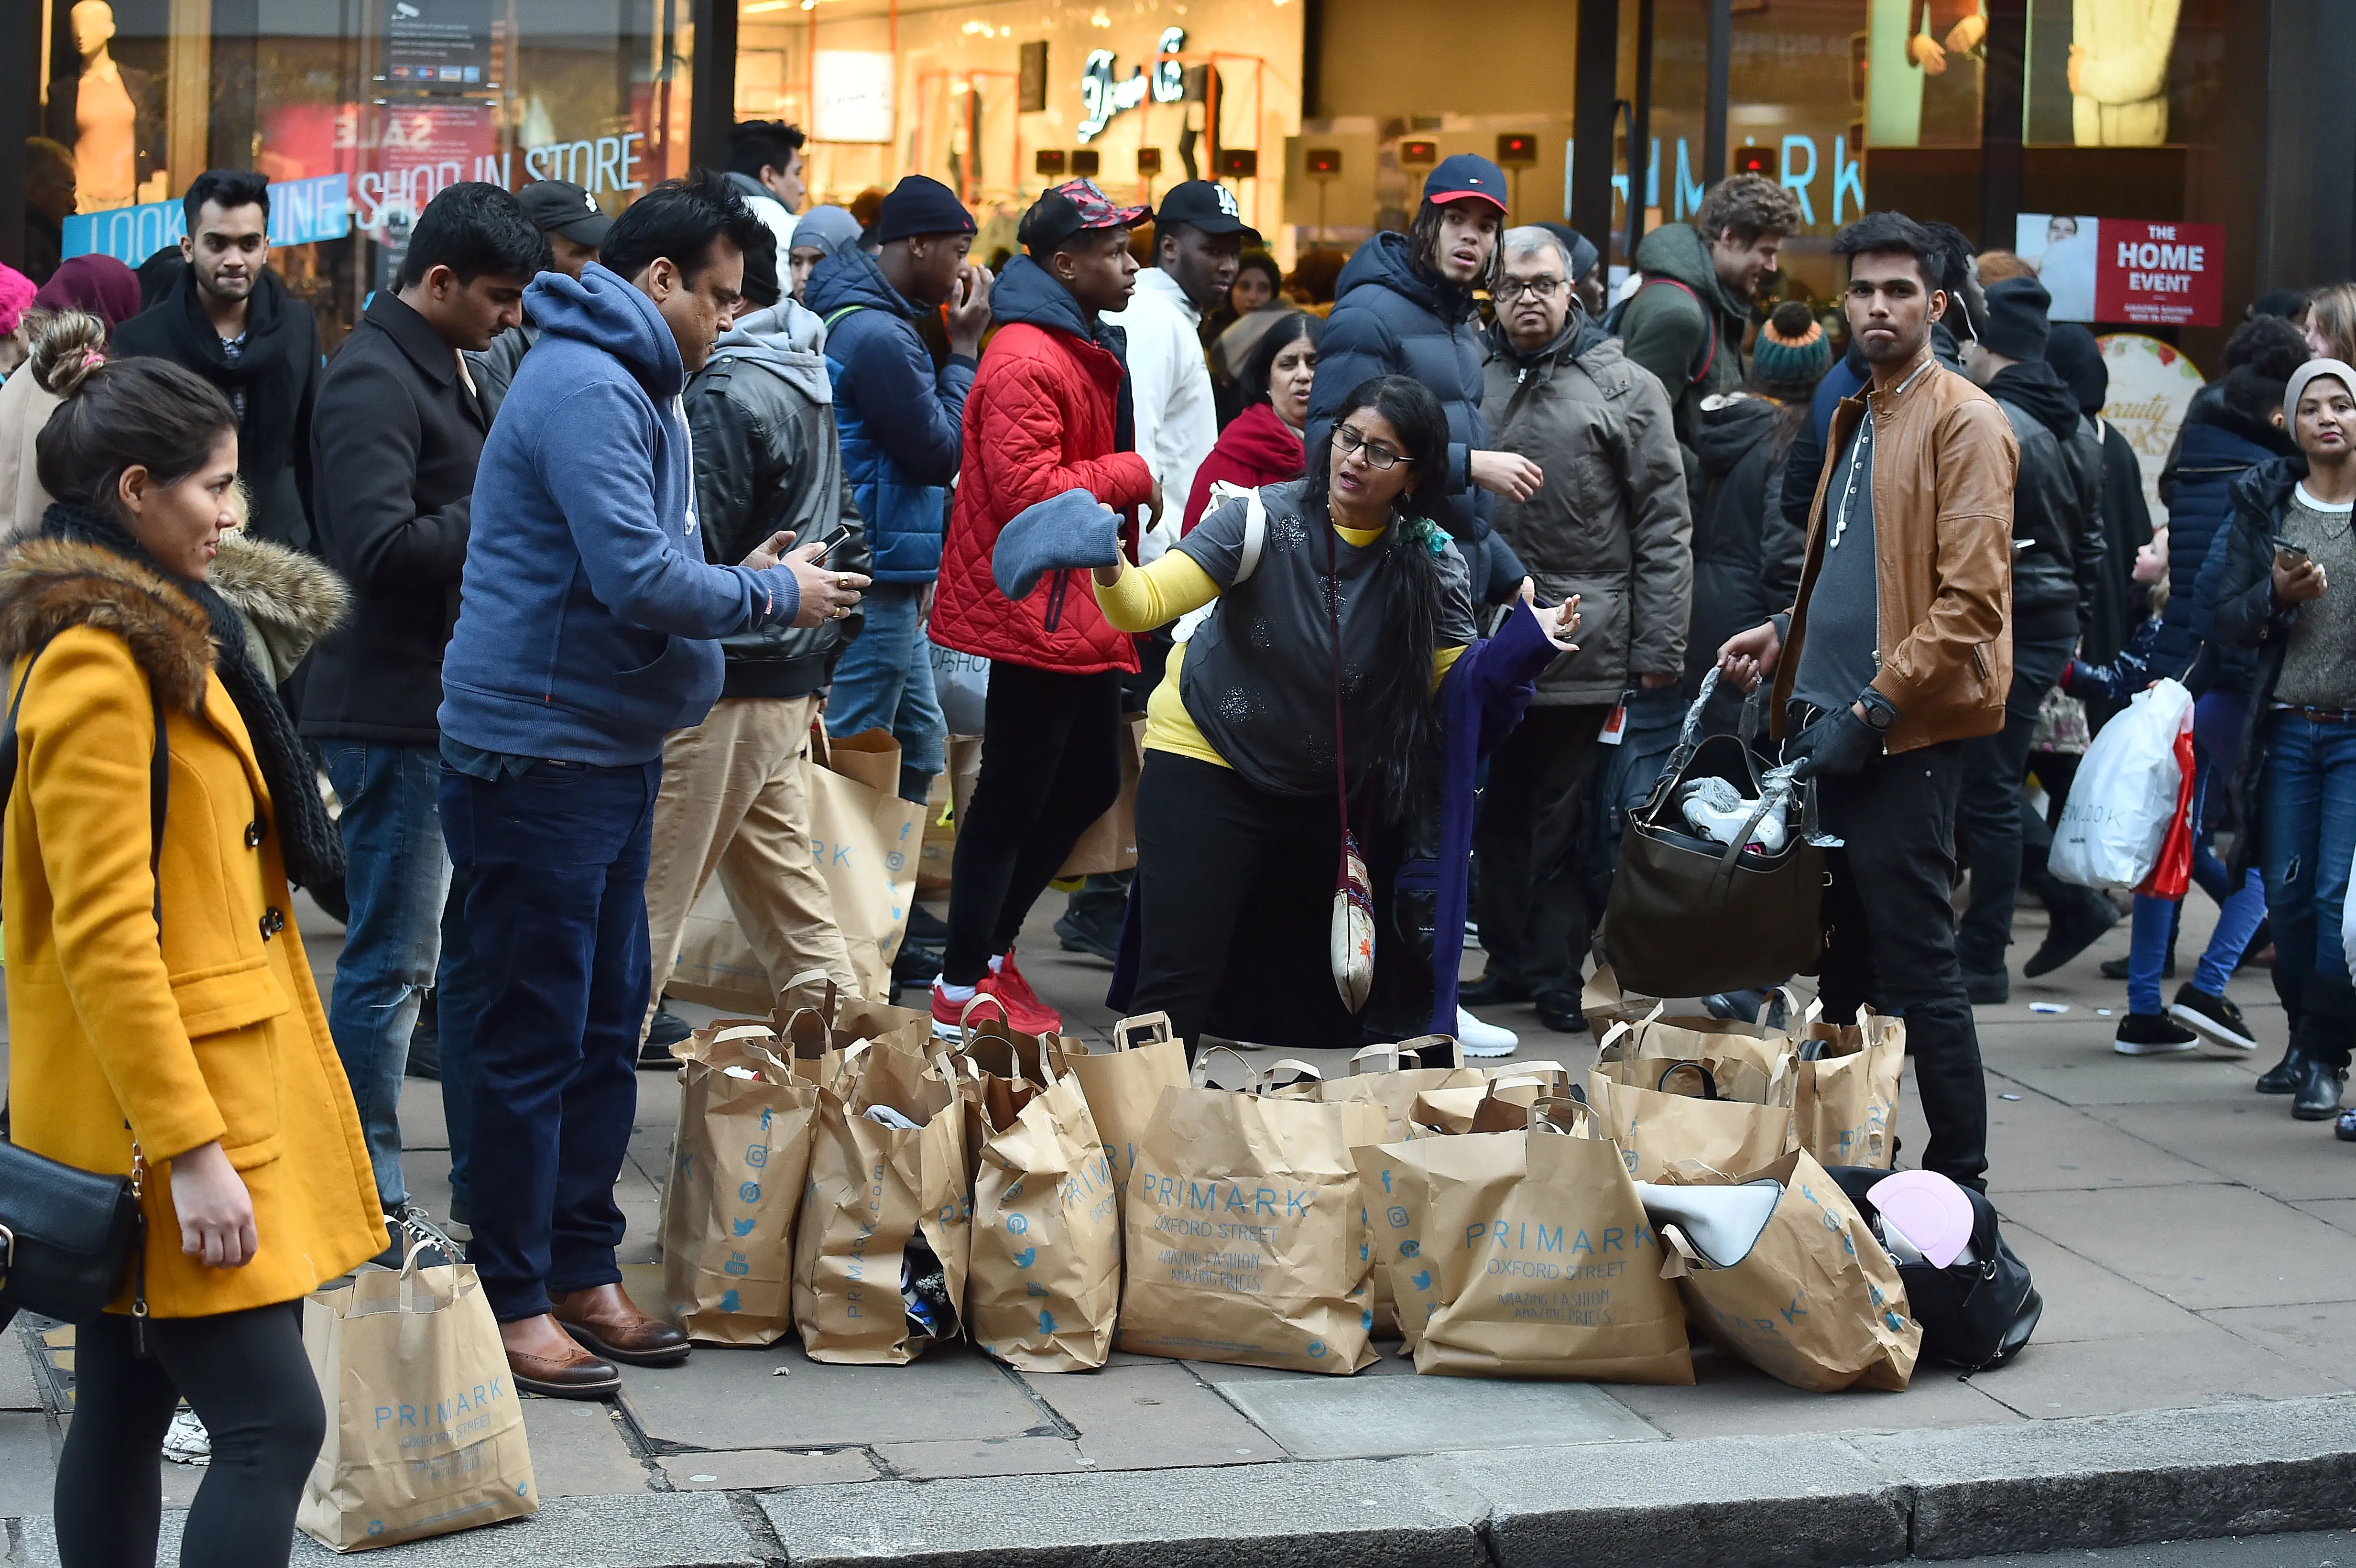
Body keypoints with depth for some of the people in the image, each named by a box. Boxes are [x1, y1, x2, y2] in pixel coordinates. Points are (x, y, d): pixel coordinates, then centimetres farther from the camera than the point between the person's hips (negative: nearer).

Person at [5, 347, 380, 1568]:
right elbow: (104, 936, -20)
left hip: (213, 1086, 10)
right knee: (274, 1423, -11)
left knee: (127, 1409, 13)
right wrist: (191, 1148, -22)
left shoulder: (153, 637, 15)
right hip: (153, 1106, -10)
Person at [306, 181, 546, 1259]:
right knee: (392, 962, -2)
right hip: (393, 715, -10)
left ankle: (486, 1184, 25)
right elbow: (382, 546, -26)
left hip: (454, 710, 10)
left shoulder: (436, 366, 16)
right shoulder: (375, 380, -15)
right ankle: (368, 1202, 7)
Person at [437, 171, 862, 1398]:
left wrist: (741, 575, 5)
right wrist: (775, 596, -11)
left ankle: (582, 1271, 24)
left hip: (609, 755, 11)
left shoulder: (634, 389, 17)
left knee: (607, 1022, 15)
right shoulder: (587, 389, -18)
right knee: (536, 1038, -4)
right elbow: (638, 582, -24)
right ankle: (513, 1299, 4)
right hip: (539, 755, -11)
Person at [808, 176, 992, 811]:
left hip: (891, 582, 11)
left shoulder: (860, 320, 13)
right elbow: (942, 454, -15)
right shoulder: (879, 336, -19)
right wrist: (964, 348, -9)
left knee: (921, 750, 17)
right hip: (877, 583, -11)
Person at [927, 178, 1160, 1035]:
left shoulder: (1086, 346, 16)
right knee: (1013, 797, -2)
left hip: (1079, 610, 10)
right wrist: (1130, 473, -15)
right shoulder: (1026, 361, -18)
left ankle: (990, 946, 28)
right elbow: (1026, 492, -25)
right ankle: (963, 988, 8)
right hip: (1037, 614, -10)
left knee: (1089, 785, 16)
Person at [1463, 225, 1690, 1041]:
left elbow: (1664, 525, -4)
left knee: (1567, 820, 3)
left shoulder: (1625, 386, -2)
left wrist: (1659, 649, -9)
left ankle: (1559, 974, 10)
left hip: (1583, 648, -4)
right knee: (1498, 813, 11)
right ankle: (1510, 962, 21)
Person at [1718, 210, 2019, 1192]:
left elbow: (1971, 599, -15)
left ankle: (1961, 1177, 3)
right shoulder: (1857, 420, 19)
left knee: (1917, 963, -5)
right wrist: (1787, 637, 12)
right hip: (1828, 726, 8)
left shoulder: (1964, 421, -8)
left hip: (1904, 733, -8)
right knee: (1840, 961, 12)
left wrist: (1875, 707, -18)